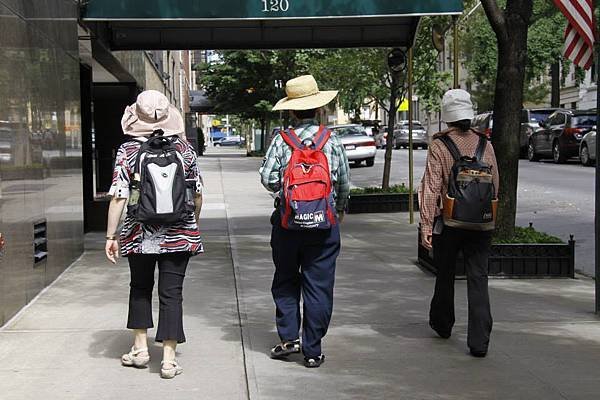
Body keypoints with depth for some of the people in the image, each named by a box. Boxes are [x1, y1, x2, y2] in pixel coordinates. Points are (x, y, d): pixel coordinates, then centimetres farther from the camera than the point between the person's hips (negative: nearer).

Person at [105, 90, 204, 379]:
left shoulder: (128, 151, -7)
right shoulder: (185, 148, -1)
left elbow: (118, 197, -10)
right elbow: (198, 195, 4)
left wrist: (111, 235, -3)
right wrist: (192, 225, 20)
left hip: (140, 234, 0)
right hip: (179, 235, 0)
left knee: (140, 288, 20)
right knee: (171, 292, 5)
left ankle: (140, 348, 25)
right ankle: (169, 359, 5)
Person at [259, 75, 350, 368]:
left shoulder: (281, 140, -4)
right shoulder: (331, 140, -2)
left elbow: (267, 179, -7)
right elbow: (344, 181, 4)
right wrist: (341, 209, 23)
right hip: (324, 223, 0)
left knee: (285, 280, 16)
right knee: (319, 285, 5)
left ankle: (289, 337, 8)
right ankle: (312, 350, 8)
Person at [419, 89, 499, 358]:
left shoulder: (439, 146, -8)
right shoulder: (485, 144, 3)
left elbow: (431, 187, -12)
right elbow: (495, 184, 9)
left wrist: (426, 225, -10)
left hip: (448, 222, -2)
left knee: (445, 275, 17)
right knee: (478, 278, 1)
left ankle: (442, 324, 37)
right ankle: (479, 341, -7)